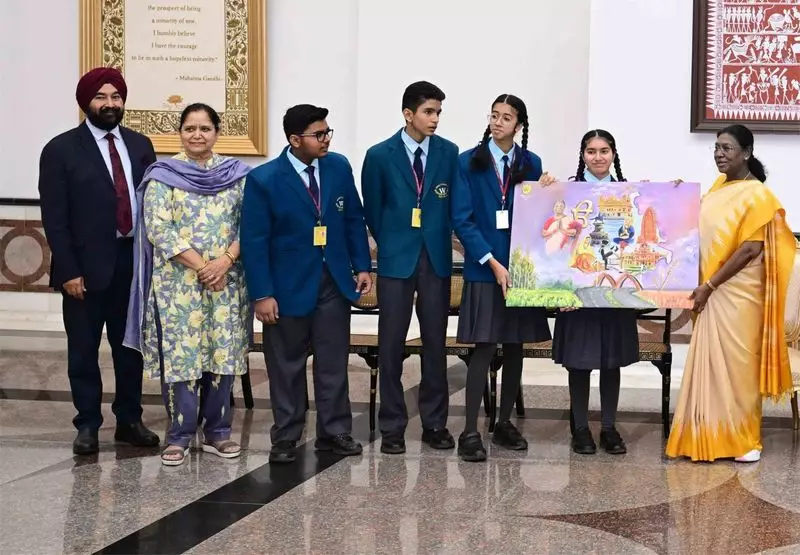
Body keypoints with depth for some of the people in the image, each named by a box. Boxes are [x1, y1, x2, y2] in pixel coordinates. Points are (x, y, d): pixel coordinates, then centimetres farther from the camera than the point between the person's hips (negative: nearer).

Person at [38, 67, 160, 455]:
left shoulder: (140, 145, 9)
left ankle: (129, 421, 24)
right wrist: (68, 270, -14)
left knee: (130, 346, 12)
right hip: (87, 266, -4)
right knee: (84, 350, 5)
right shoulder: (61, 150, -5)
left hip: (134, 262, 4)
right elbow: (54, 217, -8)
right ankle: (87, 425, 17)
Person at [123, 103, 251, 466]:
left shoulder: (236, 174, 7)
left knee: (223, 354, 5)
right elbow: (158, 229, -9)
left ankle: (217, 432, 16)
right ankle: (179, 436, 8)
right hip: (178, 282, -2)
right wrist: (200, 266, -14)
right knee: (179, 355, -2)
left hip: (227, 281, 2)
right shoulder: (162, 176, -1)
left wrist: (225, 260, -13)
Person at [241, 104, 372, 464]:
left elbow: (354, 220, 10)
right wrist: (262, 294, -14)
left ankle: (334, 431, 18)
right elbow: (254, 241, -11)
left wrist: (362, 266, 3)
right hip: (289, 285, -3)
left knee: (333, 362, 8)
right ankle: (285, 438, 17)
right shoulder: (264, 179, -11)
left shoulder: (339, 167, 2)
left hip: (335, 280, 3)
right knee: (287, 365, 7)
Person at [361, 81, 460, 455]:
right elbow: (372, 210, 6)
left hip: (436, 258, 2)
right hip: (396, 258, -2)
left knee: (435, 342, 7)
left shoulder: (448, 152, 3)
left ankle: (434, 423, 16)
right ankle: (392, 426, 10)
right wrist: (390, 244, 9)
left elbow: (455, 204, 10)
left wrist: (440, 239, 8)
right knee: (392, 343, 1)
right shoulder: (380, 155, -3)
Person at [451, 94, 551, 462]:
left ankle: (504, 424, 19)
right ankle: (470, 431, -2)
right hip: (484, 268, -3)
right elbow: (462, 220, -8)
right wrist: (492, 262, -14)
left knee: (515, 346, 7)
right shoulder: (469, 162, -2)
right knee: (484, 347, -7)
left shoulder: (531, 164, 8)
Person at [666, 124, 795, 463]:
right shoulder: (719, 187, 10)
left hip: (737, 293, -7)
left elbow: (750, 249, -17)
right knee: (711, 363, 9)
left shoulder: (756, 195, -12)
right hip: (712, 291, 7)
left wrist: (709, 286, -16)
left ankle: (743, 439, 11)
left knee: (736, 363, 0)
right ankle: (712, 436, 18)